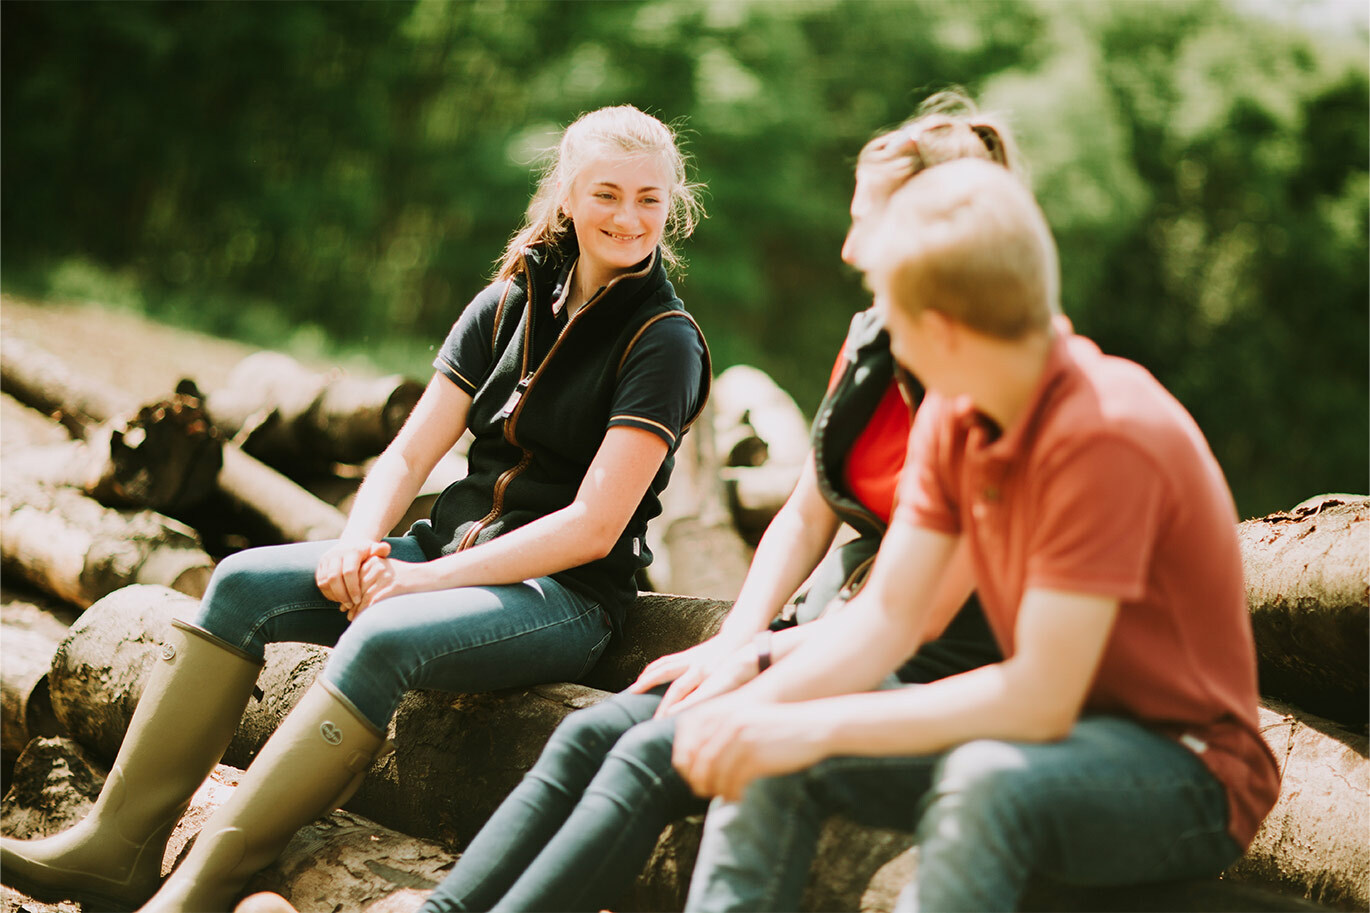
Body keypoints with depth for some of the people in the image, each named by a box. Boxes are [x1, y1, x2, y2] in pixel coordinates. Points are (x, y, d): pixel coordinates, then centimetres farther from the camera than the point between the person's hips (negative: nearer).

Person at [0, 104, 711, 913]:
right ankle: (119, 847, -15)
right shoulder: (507, 307, 9)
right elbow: (408, 457, 7)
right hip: (454, 547, 6)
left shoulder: (663, 340, -8)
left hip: (565, 596, -6)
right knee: (244, 583, -13)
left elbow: (593, 526, -16)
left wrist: (425, 579, -19)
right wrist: (358, 544, -14)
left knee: (383, 640, -34)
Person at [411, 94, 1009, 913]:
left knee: (655, 754, -25)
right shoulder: (871, 341, 10)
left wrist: (760, 653, -16)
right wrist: (733, 639, -2)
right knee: (590, 734, -11)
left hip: (926, 677, -7)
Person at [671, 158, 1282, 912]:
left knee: (985, 779, -38)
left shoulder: (1106, 434, -27)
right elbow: (888, 615, -2)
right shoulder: (952, 415, -1)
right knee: (767, 754, -5)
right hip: (1044, 727, 8)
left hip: (1185, 772, -8)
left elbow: (1039, 699, -29)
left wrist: (821, 726, -29)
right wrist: (756, 703, -18)